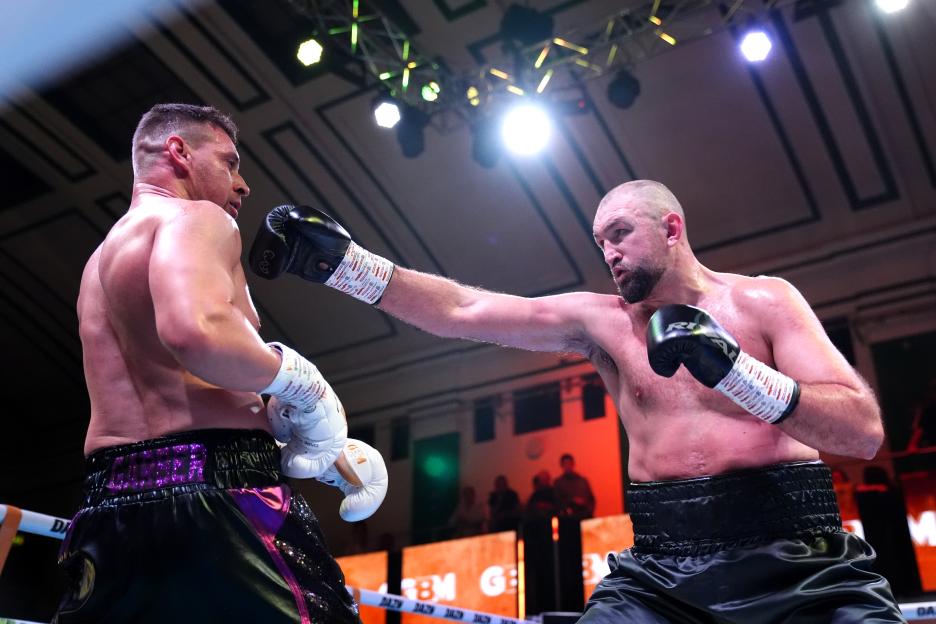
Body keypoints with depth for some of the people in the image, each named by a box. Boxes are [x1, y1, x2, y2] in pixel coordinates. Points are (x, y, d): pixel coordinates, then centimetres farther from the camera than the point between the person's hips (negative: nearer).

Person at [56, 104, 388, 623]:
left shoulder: (103, 258, 25)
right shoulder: (195, 218, -5)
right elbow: (197, 330, -30)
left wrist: (331, 452, 17)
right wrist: (302, 381, -11)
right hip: (212, 507, -9)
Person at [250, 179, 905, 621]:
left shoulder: (763, 301, 1)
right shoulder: (600, 321, 7)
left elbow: (865, 429, -7)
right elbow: (464, 311, -1)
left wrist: (734, 369, -20)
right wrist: (342, 261, -8)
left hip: (798, 564, -1)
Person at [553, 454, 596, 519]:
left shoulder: (583, 481, 15)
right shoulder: (558, 483, 6)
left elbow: (591, 499, 15)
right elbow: (557, 501, -1)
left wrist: (589, 512, -2)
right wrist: (572, 501, -13)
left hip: (586, 516, 3)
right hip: (569, 517, -3)